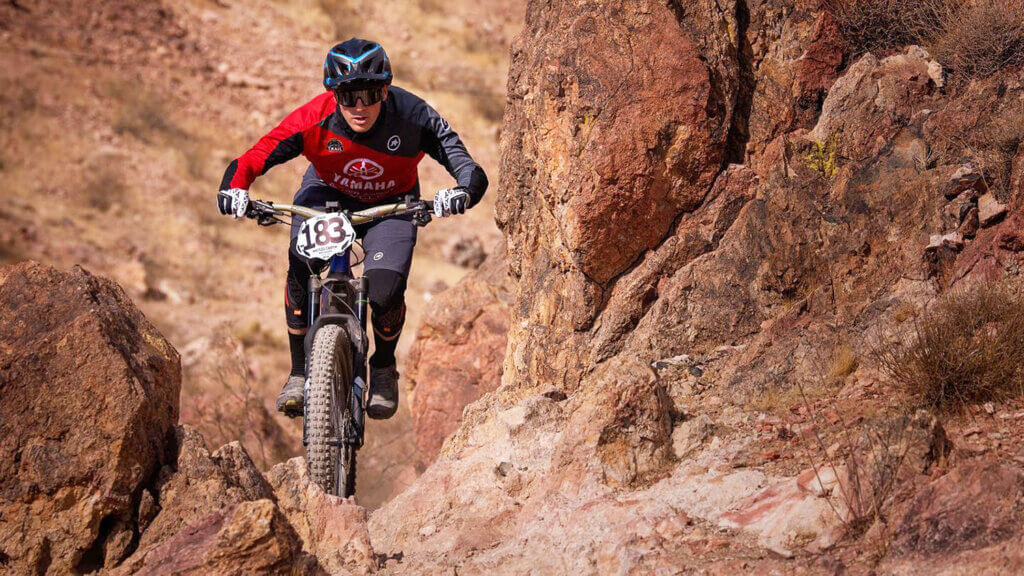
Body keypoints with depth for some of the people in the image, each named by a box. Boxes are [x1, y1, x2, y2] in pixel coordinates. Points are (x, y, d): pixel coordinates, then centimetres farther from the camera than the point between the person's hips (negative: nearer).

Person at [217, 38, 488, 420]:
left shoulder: (413, 118, -30)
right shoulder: (315, 119, -29)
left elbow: (473, 173, -31)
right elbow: (253, 159, -30)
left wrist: (462, 193, -53)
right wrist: (233, 189, -51)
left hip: (390, 204, 0)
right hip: (327, 194, 0)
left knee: (386, 291, -23)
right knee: (301, 267, -29)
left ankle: (384, 368, 11)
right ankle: (300, 371, -10)